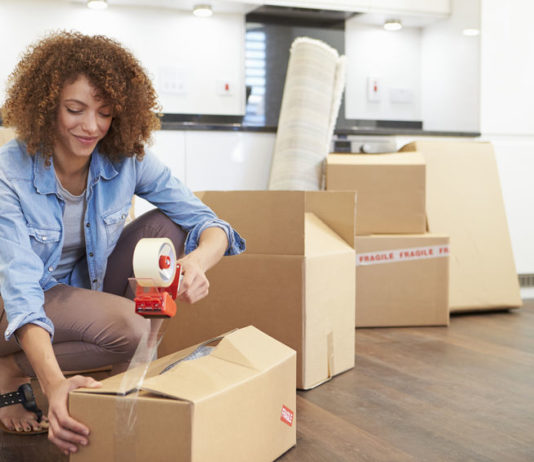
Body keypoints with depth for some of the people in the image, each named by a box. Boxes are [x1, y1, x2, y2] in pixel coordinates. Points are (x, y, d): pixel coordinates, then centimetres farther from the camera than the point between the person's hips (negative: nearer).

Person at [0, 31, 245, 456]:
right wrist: (54, 383, -49)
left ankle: (133, 370, -8)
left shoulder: (128, 159, -15)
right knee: (129, 326, -33)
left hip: (89, 288, 5)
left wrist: (197, 263, -43)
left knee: (167, 225, -18)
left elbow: (209, 223, -17)